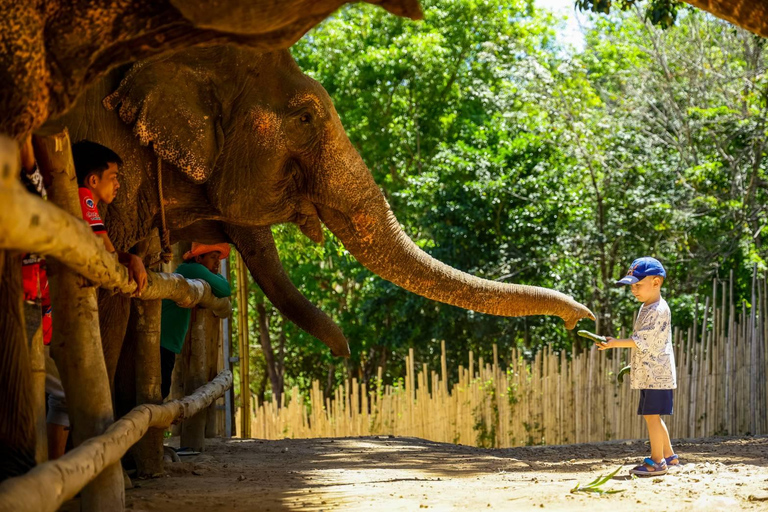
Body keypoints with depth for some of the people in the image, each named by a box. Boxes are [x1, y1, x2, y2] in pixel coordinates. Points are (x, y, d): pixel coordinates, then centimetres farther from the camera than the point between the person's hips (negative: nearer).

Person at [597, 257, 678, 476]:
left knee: (651, 415, -10)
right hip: (649, 374, 11)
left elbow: (642, 341, -20)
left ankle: (657, 461, -5)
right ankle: (669, 456, 24)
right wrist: (632, 362, 24)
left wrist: (616, 343, -23)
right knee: (652, 416, 15)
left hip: (656, 373, -11)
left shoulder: (659, 310, -15)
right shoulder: (646, 309, 16)